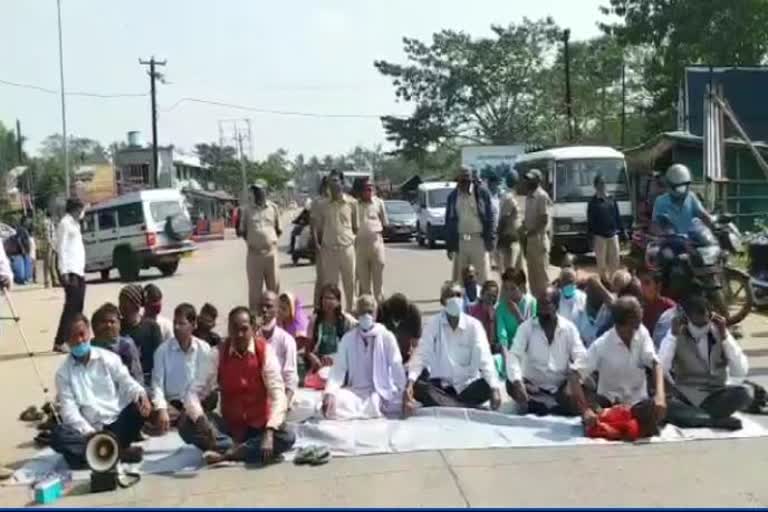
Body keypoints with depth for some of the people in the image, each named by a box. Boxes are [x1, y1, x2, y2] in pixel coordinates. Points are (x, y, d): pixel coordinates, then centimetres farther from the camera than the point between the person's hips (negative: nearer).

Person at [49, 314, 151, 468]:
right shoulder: (63, 372, 6)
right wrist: (88, 432, -21)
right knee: (58, 435, -28)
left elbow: (127, 383, 0)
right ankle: (118, 450, -29)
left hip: (118, 422, 0)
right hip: (92, 430, 0)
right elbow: (69, 409, -4)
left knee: (140, 404, -27)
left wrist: (141, 395, -25)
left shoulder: (108, 358, 8)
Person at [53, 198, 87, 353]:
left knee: (78, 307, 9)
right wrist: (64, 271, -20)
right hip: (70, 271, -9)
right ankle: (59, 342, -10)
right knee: (71, 307, -11)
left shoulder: (74, 223, 19)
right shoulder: (65, 223, -8)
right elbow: (61, 248, -14)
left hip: (79, 271, 9)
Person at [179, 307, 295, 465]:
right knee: (186, 424, -23)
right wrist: (202, 422, -35)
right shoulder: (218, 354, -8)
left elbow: (278, 394, -22)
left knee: (286, 438, -32)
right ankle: (240, 450, -23)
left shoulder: (265, 351, -13)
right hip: (229, 426, 1)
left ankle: (227, 453, -26)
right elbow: (193, 393, -14)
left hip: (259, 427, -1)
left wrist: (269, 433, -37)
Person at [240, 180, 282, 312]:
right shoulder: (247, 209, 4)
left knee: (274, 286, 5)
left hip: (271, 252, 1)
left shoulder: (273, 207, 5)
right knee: (255, 288, 2)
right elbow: (242, 231, 11)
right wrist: (250, 242, 3)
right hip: (254, 253, 0)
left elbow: (279, 230, 13)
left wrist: (272, 241, 3)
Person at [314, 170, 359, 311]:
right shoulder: (323, 205, 3)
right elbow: (319, 228, 9)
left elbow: (355, 227, 8)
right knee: (329, 283, 3)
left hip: (347, 248, -1)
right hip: (328, 249, 1)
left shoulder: (352, 203, 1)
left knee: (349, 282, 6)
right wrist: (319, 245, 4)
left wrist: (355, 241, 1)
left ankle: (351, 309, 17)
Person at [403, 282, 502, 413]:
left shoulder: (473, 325, -3)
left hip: (467, 385, 0)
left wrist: (495, 388, -31)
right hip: (440, 385, 0)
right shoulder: (433, 323, -3)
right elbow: (421, 355, -13)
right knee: (417, 387, -29)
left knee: (487, 386, -29)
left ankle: (440, 404, -22)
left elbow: (484, 359, -14)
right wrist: (410, 383, -32)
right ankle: (466, 406, -27)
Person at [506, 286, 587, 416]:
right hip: (533, 386, 0)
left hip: (561, 387, 0)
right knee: (511, 384, -30)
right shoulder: (526, 327, -5)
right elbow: (514, 355, -14)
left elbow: (581, 357, -8)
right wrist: (517, 382, -32)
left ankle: (534, 406, -16)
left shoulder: (569, 328, -2)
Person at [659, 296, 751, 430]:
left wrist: (725, 337, -14)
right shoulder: (677, 336, -1)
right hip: (685, 395, -1)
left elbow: (741, 372, -10)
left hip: (715, 395, 1)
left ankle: (689, 415, -24)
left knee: (744, 393, -29)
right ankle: (717, 420, -32)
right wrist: (673, 335, -16)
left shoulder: (719, 334, 2)